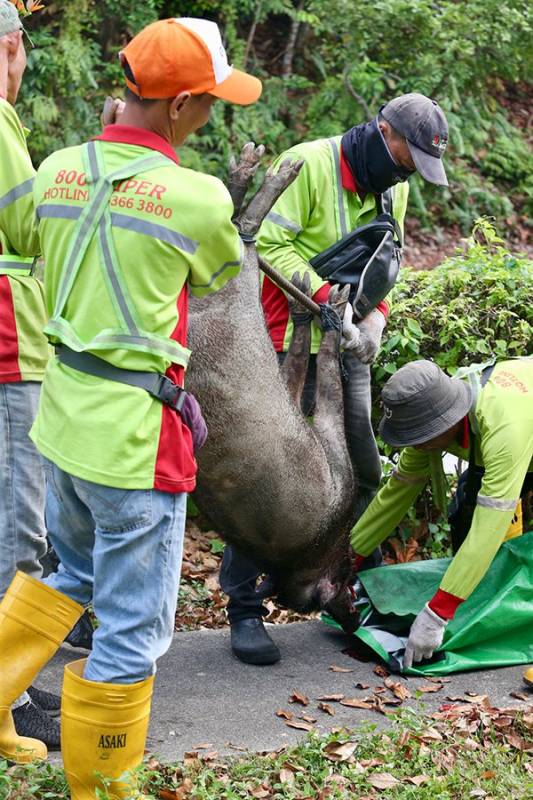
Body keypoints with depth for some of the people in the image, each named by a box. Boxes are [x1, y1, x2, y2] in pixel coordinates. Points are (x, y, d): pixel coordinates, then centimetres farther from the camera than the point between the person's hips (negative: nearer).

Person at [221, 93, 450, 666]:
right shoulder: (308, 164, -16)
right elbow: (269, 244, -21)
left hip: (348, 346, 8)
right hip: (289, 343, -7)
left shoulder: (393, 186, 8)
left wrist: (375, 316, -3)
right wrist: (327, 297, -28)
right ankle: (244, 609, 1)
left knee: (363, 472, 12)